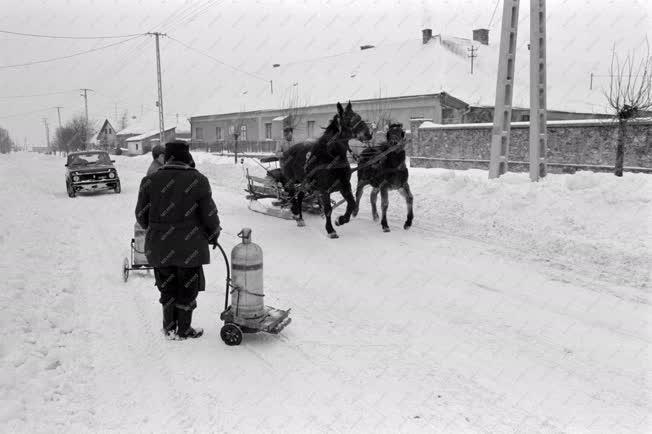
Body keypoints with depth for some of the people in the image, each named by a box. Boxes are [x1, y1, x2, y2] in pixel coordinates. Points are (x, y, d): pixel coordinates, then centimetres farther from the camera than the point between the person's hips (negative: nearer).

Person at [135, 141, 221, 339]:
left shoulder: (150, 181, -1)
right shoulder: (198, 181, -8)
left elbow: (141, 215, 4)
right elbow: (209, 215, -6)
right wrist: (213, 236, 11)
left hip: (159, 246, 3)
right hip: (190, 246, -3)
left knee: (167, 287, 18)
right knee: (187, 289, 11)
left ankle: (169, 327, 28)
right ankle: (184, 330, 20)